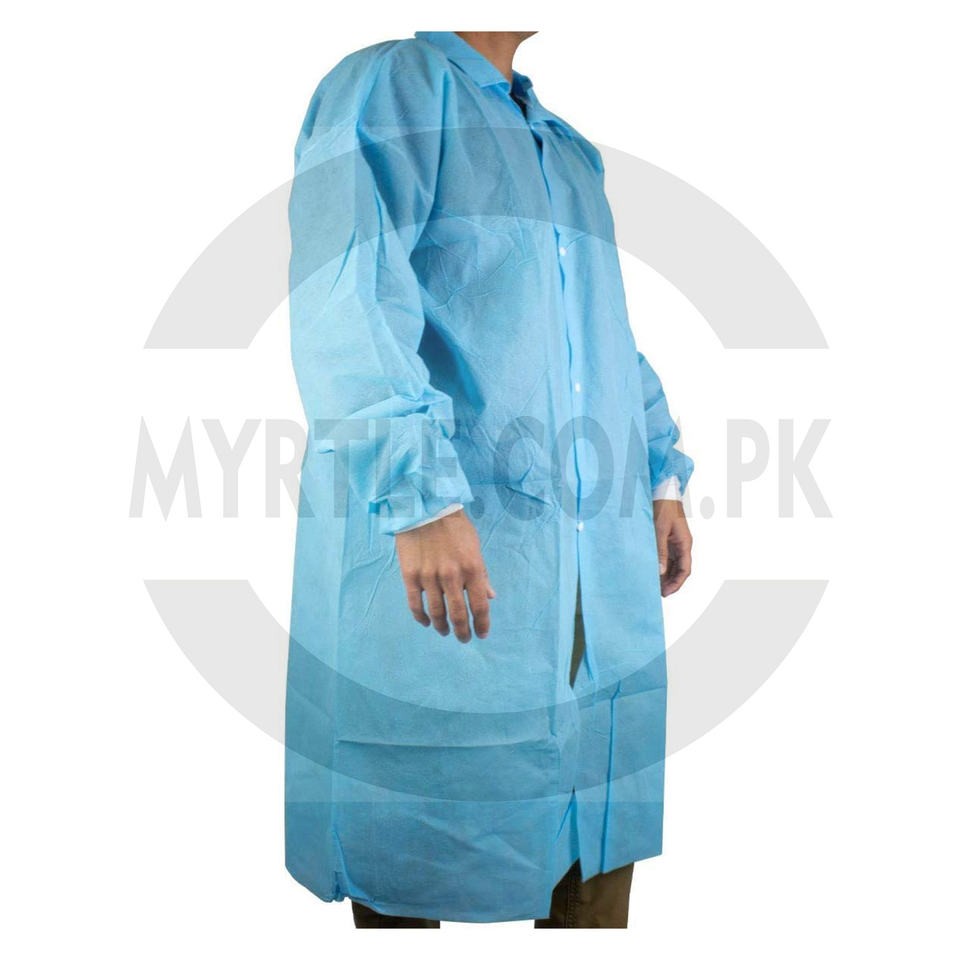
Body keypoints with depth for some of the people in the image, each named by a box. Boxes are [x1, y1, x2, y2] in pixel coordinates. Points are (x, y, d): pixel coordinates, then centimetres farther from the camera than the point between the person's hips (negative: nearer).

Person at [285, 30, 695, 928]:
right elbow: (344, 294, -17)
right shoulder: (388, 89, -3)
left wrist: (662, 476, 19)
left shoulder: (567, 147, 22)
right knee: (418, 818, 2)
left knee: (603, 800, 11)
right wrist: (420, 493, -26)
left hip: (600, 549, 8)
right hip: (441, 540, -7)